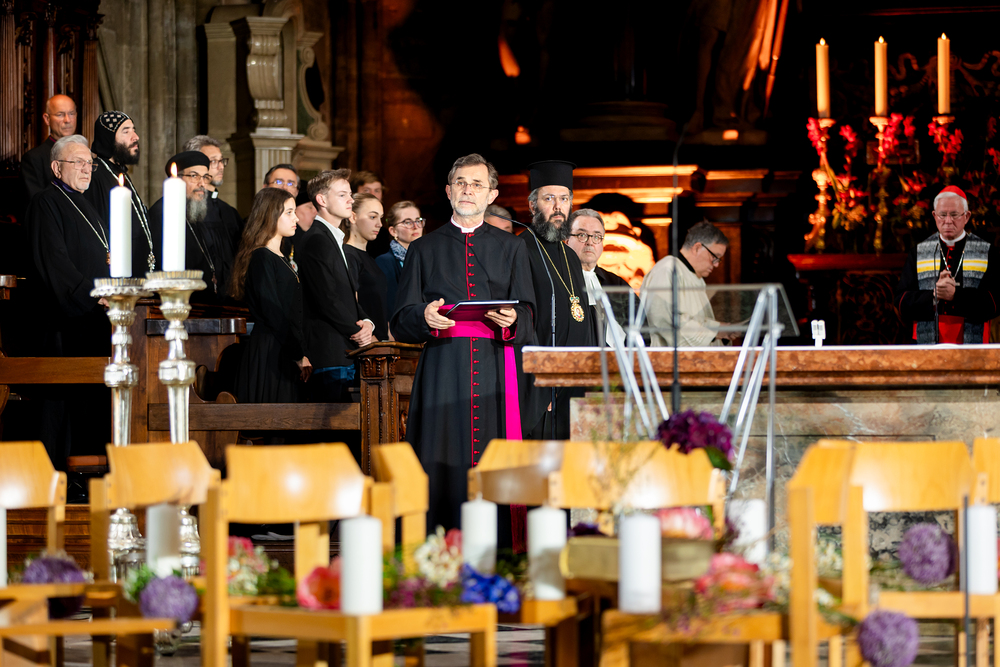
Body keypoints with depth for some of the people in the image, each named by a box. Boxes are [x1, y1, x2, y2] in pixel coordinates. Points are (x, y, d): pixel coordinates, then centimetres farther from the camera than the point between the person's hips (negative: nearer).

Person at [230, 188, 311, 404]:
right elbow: (272, 314, -15)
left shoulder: (281, 259, 19)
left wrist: (301, 354, 9)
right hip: (268, 354, -9)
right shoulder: (261, 258, -10)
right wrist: (299, 355, -13)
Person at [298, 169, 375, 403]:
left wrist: (366, 322, 3)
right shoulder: (316, 241, -9)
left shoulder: (335, 240, 23)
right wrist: (358, 332, -7)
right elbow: (327, 299, -16)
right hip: (329, 354, -9)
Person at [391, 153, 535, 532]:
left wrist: (511, 320, -14)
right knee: (440, 468, -8)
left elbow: (528, 318, 9)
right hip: (441, 369, 0)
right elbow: (400, 323, 9)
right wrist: (425, 317, -14)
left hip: (494, 369, 1)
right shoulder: (424, 250, 15)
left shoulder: (511, 250, 18)